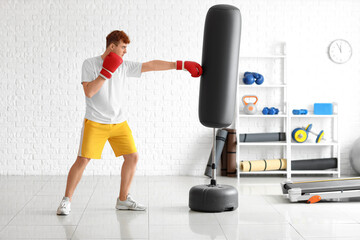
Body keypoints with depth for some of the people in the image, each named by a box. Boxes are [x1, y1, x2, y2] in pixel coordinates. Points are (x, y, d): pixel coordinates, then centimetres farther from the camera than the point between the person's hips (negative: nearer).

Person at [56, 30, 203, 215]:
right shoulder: (90, 64, -7)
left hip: (118, 122, 5)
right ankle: (66, 200, 4)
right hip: (95, 122, -5)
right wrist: (106, 72, -19)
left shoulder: (124, 66, 4)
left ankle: (123, 199, 17)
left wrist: (181, 65, 4)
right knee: (83, 160, -10)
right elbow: (89, 92, -18)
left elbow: (152, 65, 4)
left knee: (132, 157, 2)